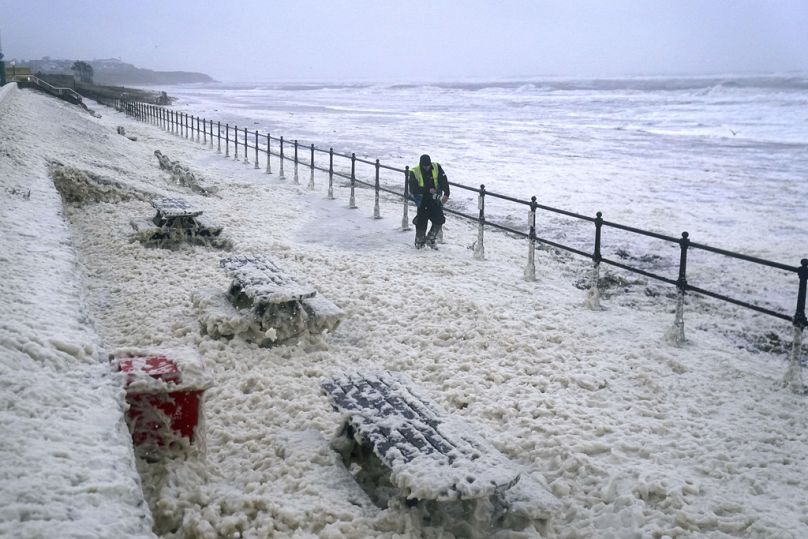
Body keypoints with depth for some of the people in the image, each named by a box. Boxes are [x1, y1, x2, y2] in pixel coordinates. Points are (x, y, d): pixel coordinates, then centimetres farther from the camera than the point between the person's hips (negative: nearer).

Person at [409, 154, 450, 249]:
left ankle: (430, 239, 17)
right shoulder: (414, 172, -12)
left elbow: (443, 181, -6)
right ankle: (419, 241, 19)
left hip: (434, 198, 3)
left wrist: (446, 194, -20)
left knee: (439, 220, -4)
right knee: (422, 221, -3)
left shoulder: (436, 167, -4)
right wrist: (428, 190, -23)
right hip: (422, 200, -3)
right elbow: (413, 188, -17)